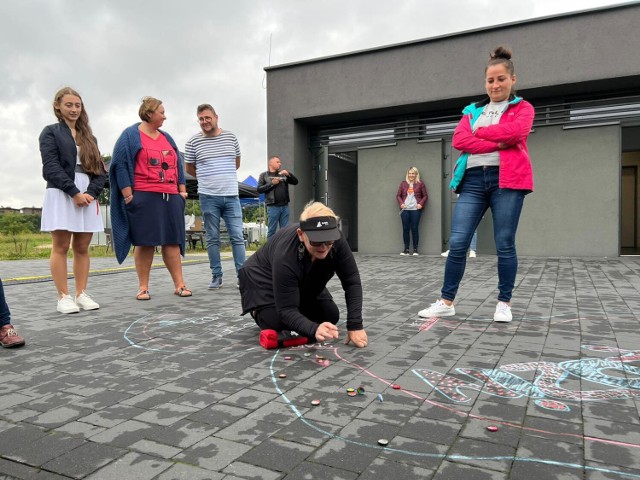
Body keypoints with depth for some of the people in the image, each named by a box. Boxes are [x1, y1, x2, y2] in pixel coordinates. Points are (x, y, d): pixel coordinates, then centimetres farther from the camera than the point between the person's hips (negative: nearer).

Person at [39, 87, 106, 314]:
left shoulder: (88, 137, 18)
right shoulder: (51, 132, 5)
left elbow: (100, 170, 10)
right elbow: (51, 167, -7)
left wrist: (90, 193, -7)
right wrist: (75, 193, -16)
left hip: (88, 196, 4)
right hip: (62, 195, -4)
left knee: (82, 248, 5)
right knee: (61, 247, -3)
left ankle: (81, 294, 10)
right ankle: (63, 297, 0)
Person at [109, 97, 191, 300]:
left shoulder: (167, 138, 19)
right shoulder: (130, 136, 2)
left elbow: (178, 165, 20)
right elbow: (121, 166, -4)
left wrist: (182, 190, 12)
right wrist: (128, 195, -10)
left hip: (171, 197, 5)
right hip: (144, 198, -5)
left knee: (173, 241, 4)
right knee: (144, 242, -1)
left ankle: (179, 285, 7)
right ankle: (143, 288, 7)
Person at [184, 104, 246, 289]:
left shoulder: (231, 137, 6)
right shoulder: (193, 142, 1)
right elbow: (189, 168, 12)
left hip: (231, 195, 1)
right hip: (208, 197, -1)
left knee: (237, 237, 0)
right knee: (212, 238, 5)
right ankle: (216, 276, 13)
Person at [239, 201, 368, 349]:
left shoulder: (336, 240, -31)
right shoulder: (285, 256, -43)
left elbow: (352, 281, -25)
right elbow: (287, 310, -39)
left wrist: (355, 326, -33)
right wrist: (314, 330, -58)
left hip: (303, 282, 5)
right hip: (264, 280, -4)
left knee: (331, 316, -7)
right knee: (276, 322, -25)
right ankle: (258, 310, 8)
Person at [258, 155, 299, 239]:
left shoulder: (283, 174, 16)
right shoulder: (264, 175, 7)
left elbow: (295, 182, 12)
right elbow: (259, 189, -1)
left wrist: (288, 174, -4)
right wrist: (272, 183, -10)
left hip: (285, 206, 3)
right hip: (273, 207, -3)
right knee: (271, 230, 0)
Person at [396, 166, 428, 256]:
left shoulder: (420, 184, 6)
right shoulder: (403, 183, 11)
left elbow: (425, 196, 7)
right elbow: (398, 195, 12)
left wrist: (421, 204, -9)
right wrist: (401, 203, -4)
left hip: (415, 209, -2)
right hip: (405, 209, 2)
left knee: (414, 229, -3)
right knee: (405, 229, 2)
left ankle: (415, 249, 6)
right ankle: (406, 249, 8)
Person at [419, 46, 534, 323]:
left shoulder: (523, 108, 14)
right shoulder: (473, 111, 22)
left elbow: (514, 132, -10)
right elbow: (459, 140, 2)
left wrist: (478, 132, 1)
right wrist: (498, 143, -9)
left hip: (507, 179, -2)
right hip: (473, 179, 3)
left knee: (505, 245, -1)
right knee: (457, 243, -4)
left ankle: (504, 303, 12)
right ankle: (446, 302, 5)